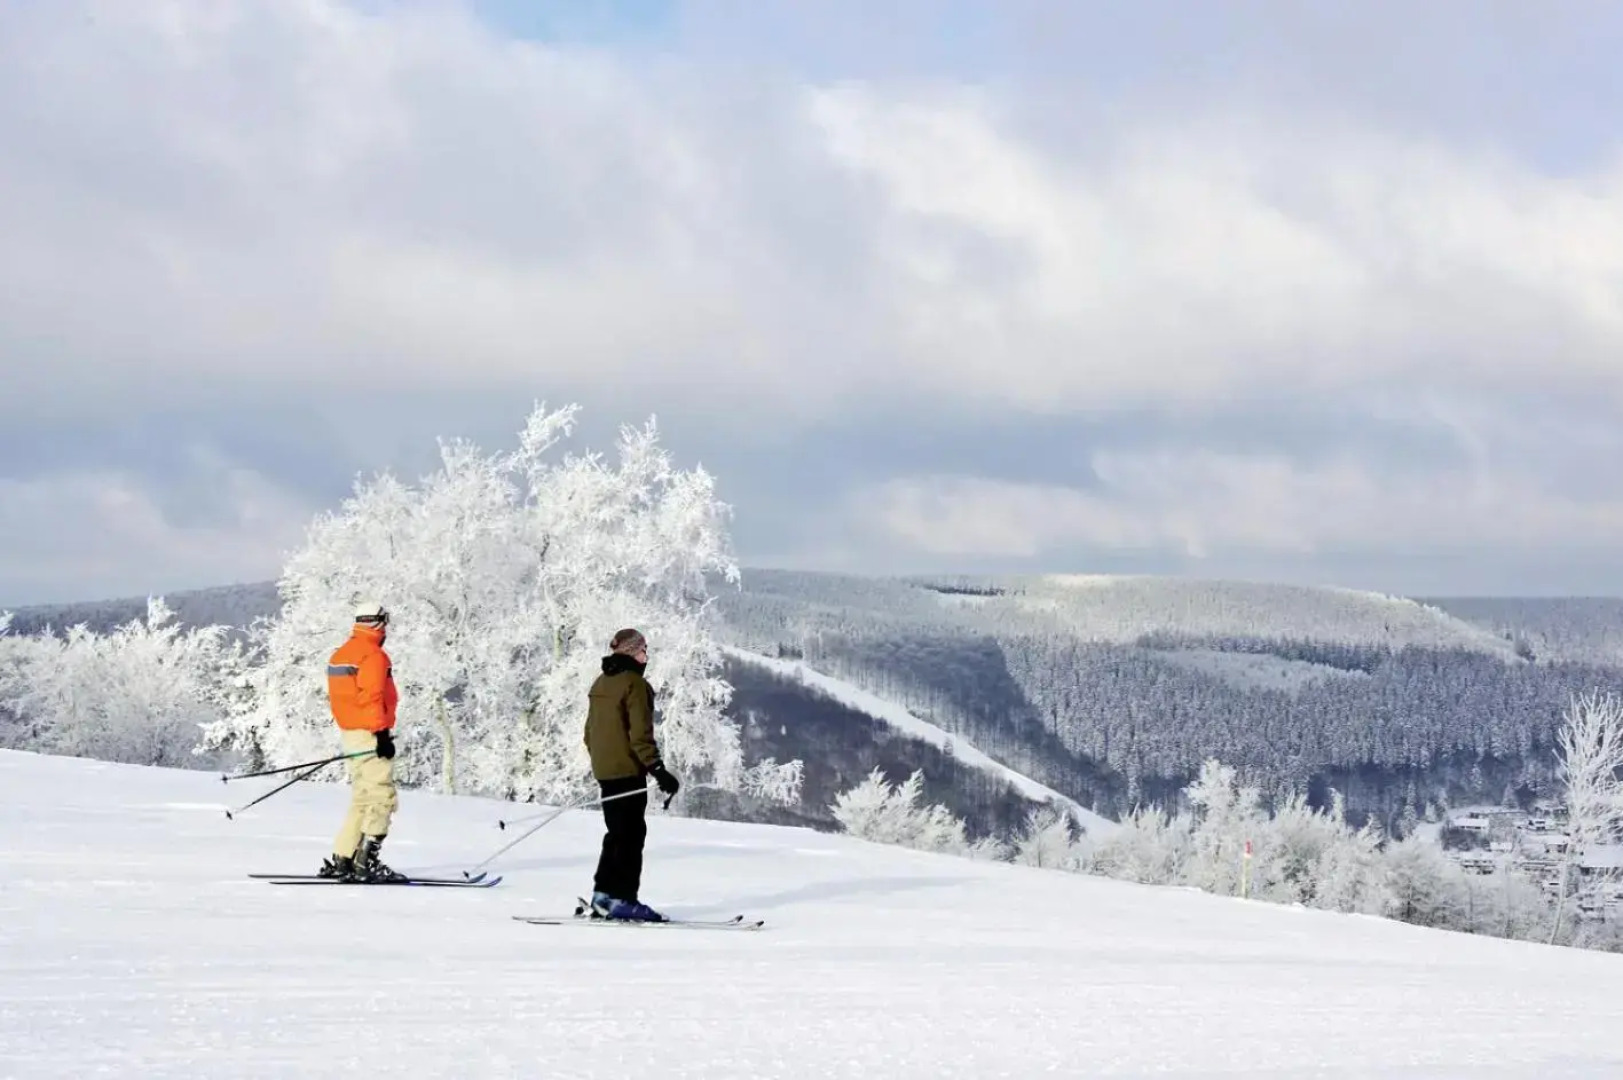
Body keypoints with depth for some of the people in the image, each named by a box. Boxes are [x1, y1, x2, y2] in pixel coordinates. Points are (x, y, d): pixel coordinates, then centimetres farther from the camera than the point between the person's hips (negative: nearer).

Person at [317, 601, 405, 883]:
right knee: (382, 797, -10)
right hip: (370, 734, -10)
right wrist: (382, 733, -20)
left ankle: (340, 861, 15)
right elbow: (372, 698, -20)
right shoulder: (373, 656, -13)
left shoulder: (341, 654, 16)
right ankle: (366, 862, -18)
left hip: (349, 733, 10)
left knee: (363, 799, 16)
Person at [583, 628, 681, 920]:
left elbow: (590, 731, 20)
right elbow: (640, 734, -19)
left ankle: (604, 894, 18)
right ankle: (622, 898, -10)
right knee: (631, 836, -6)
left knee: (617, 834, 17)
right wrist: (658, 770, -20)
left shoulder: (600, 684, 14)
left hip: (604, 771, 9)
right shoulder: (634, 683, -13)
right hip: (628, 770, -9)